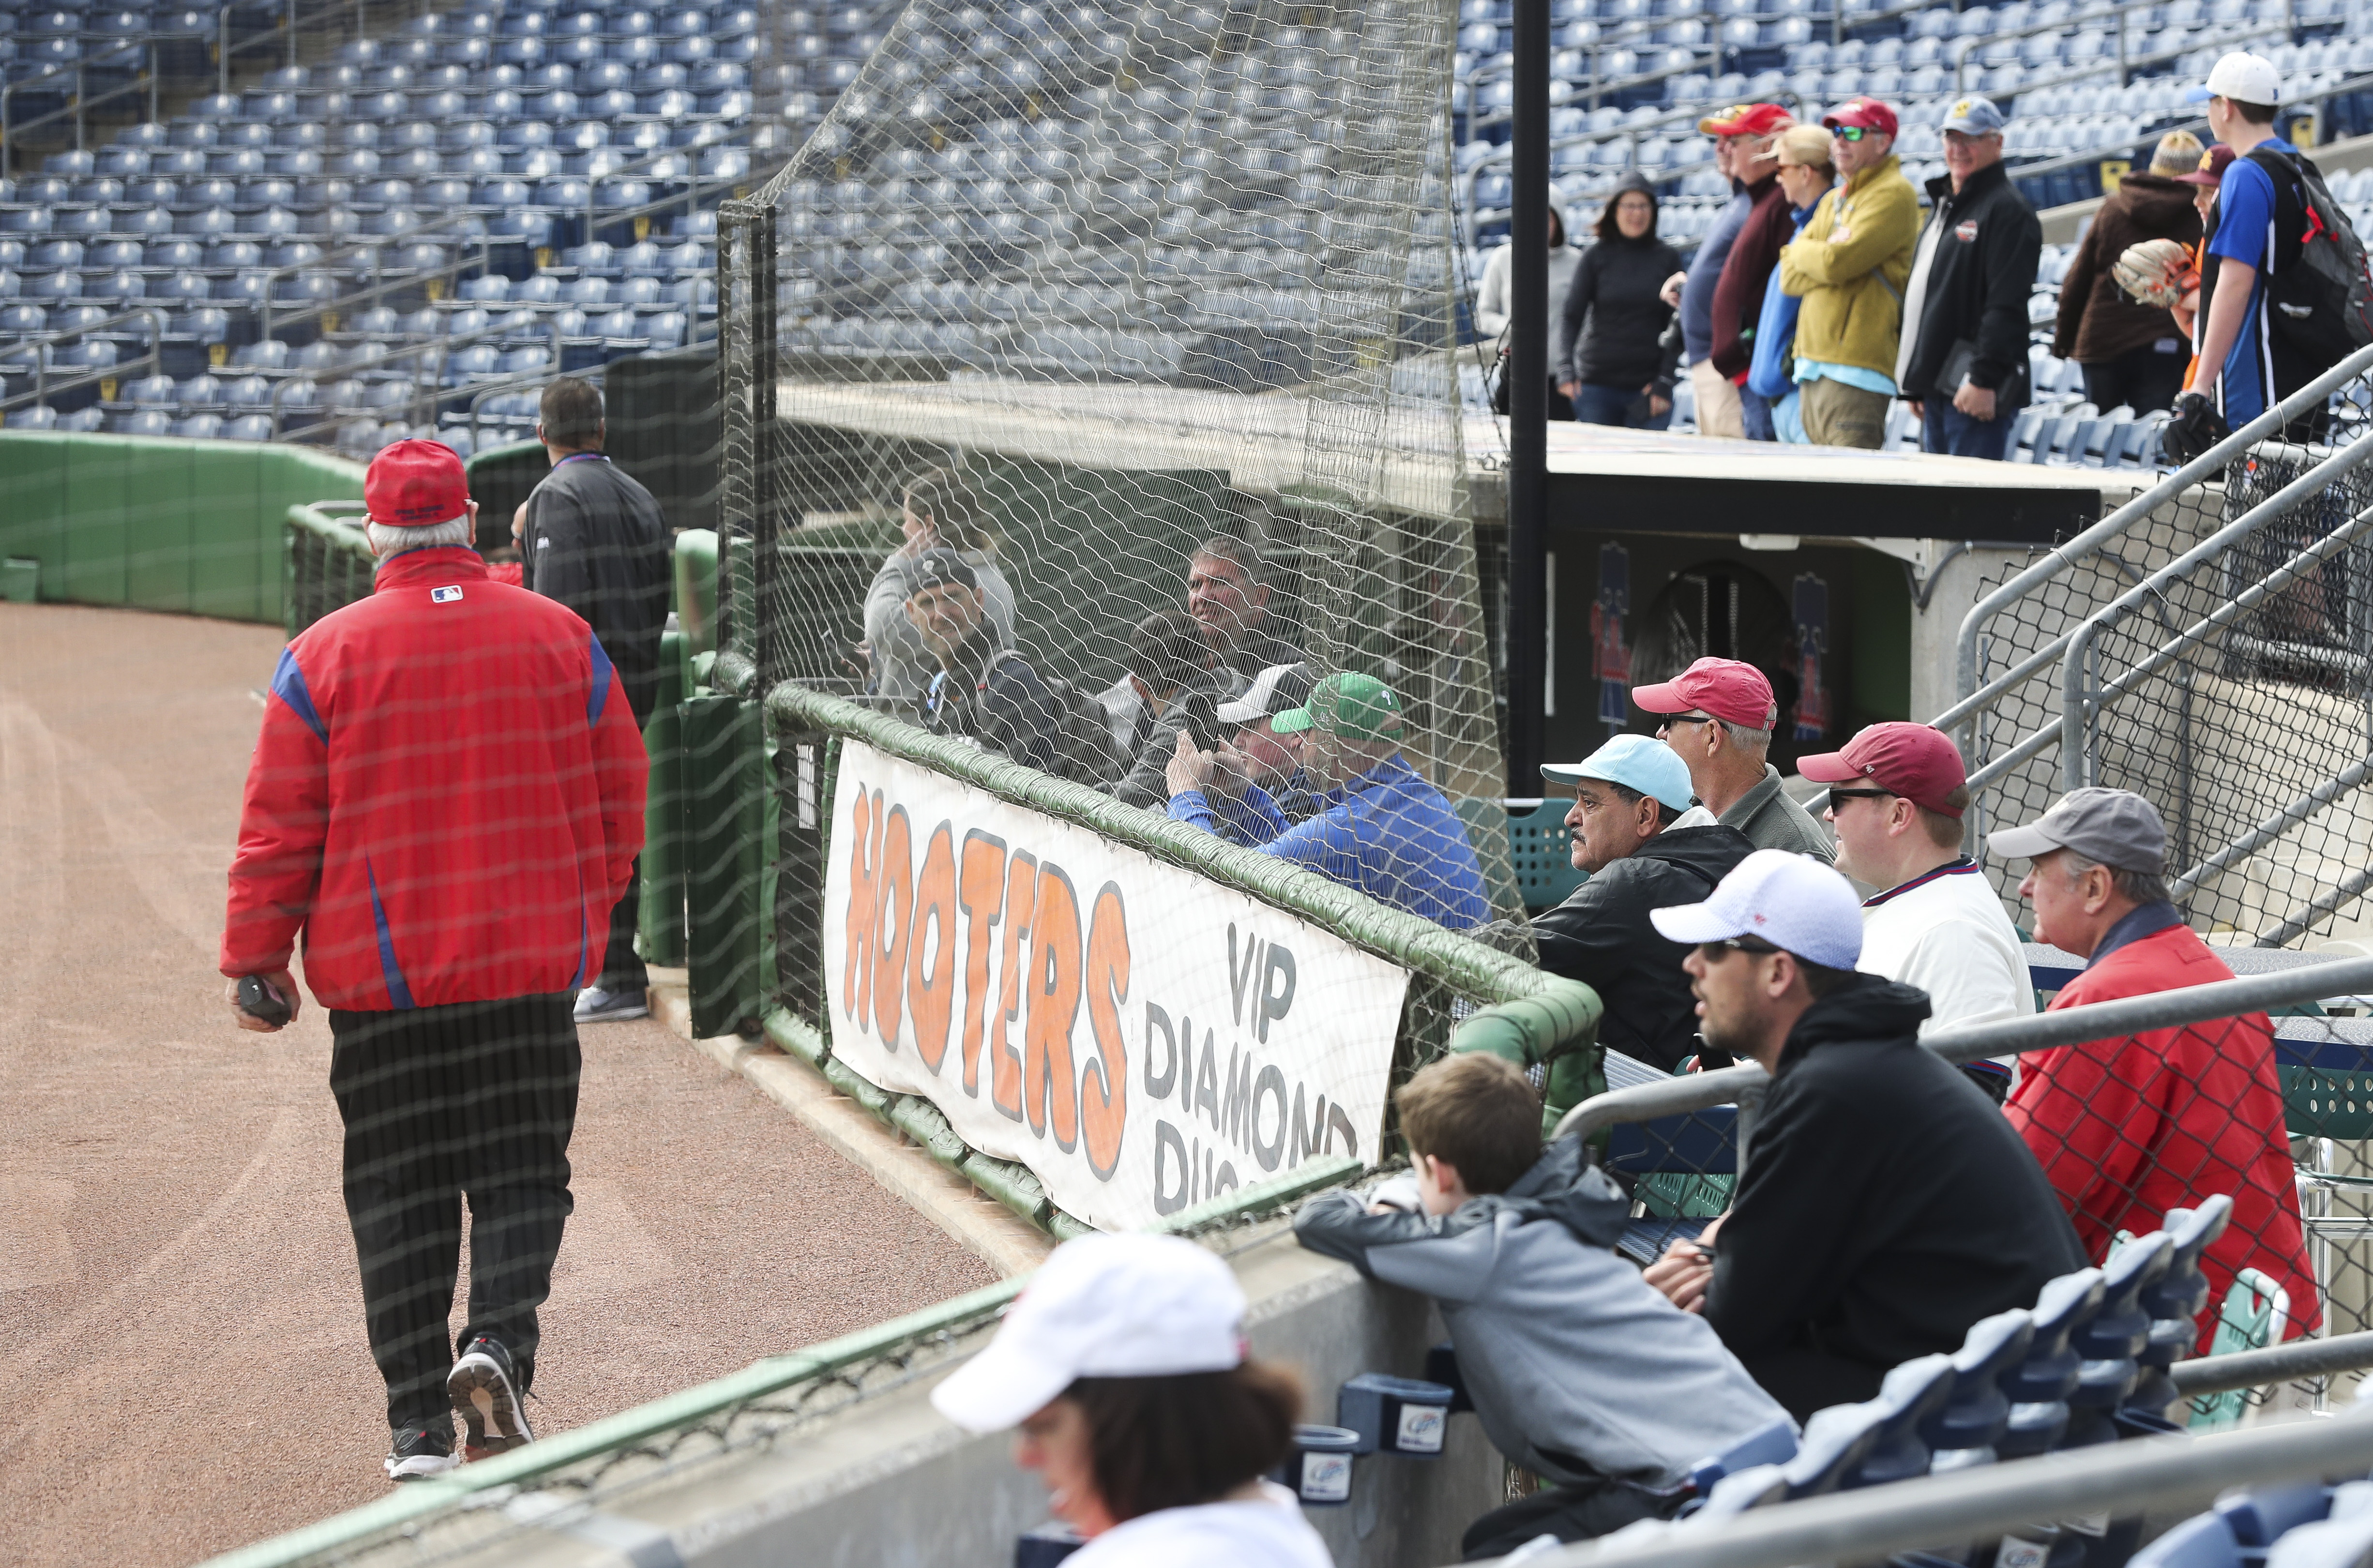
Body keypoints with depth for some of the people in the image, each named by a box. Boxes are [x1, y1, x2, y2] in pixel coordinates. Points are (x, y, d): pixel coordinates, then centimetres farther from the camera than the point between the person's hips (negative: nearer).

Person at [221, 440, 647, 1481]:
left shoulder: (324, 654, -5)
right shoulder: (561, 639, 1)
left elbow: (279, 828, -4)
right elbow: (619, 800, 7)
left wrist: (254, 958, 5)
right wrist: (584, 923, 21)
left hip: (380, 973, -1)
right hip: (532, 966, 1)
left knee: (397, 1195, 7)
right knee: (521, 1173, 9)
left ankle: (420, 1426, 4)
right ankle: (499, 1339, -16)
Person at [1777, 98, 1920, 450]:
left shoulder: (1893, 194, -6)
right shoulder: (1833, 201, 22)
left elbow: (1838, 263, -17)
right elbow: (1790, 277, 12)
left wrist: (1801, 253, 2)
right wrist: (1824, 255, -5)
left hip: (1856, 366, -9)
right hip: (1813, 361, 9)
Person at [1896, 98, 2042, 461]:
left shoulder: (2008, 210, -9)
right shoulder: (1943, 204, 21)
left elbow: (2007, 306, -18)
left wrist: (1984, 379, -24)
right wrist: (1916, 384, 23)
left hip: (1975, 392, -10)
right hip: (1937, 386, 10)